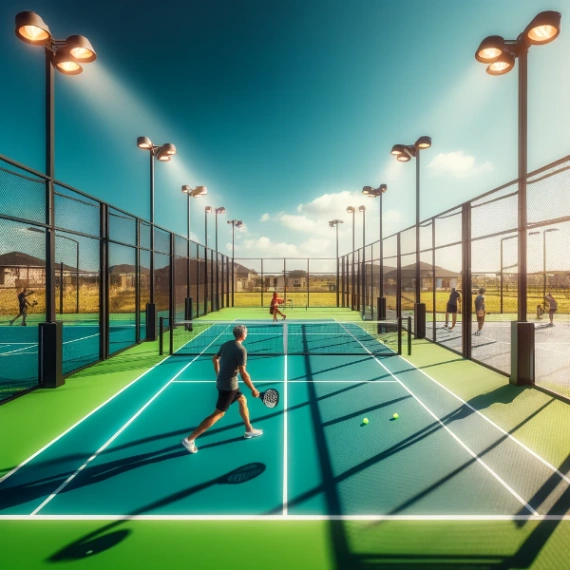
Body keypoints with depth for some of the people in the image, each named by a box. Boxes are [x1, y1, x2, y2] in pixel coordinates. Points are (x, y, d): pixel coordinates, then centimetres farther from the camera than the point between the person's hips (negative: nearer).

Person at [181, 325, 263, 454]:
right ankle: (189, 439, 0)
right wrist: (253, 389, -14)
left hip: (222, 382, 9)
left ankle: (249, 430, 33)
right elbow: (243, 374, -23)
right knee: (218, 414, -2)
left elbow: (215, 358, 18)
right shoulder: (241, 350, -21)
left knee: (242, 400, 22)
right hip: (229, 386, -9)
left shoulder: (226, 344, 4)